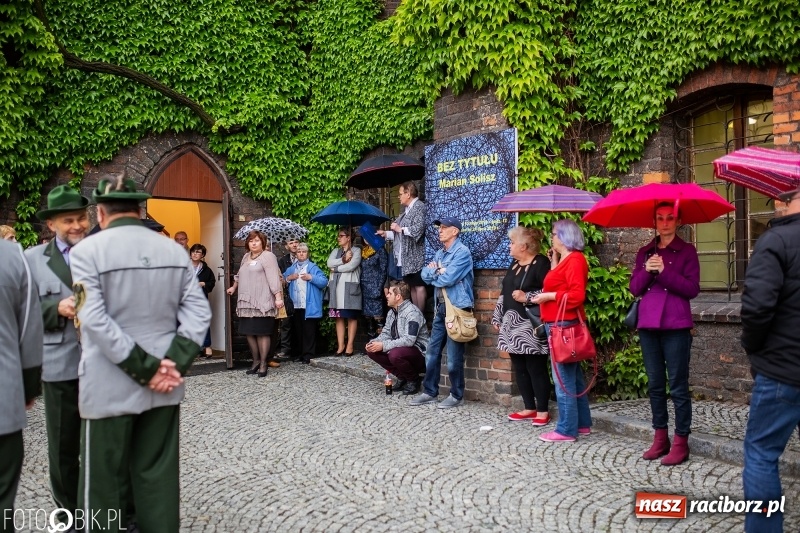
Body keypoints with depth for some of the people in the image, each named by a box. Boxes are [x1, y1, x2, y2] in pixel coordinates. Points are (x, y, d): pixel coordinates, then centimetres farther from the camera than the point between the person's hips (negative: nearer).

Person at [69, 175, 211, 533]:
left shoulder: (87, 250, -9)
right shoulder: (175, 251, 4)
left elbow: (95, 321, -18)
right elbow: (199, 311, -3)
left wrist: (147, 369, -16)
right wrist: (175, 362, -9)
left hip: (109, 386, -4)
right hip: (164, 385, 4)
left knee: (103, 481, 9)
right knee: (158, 475, 13)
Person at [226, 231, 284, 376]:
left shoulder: (267, 256, -4)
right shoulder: (246, 257, 19)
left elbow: (273, 278, -14)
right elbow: (240, 275, 36)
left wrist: (278, 297, -22)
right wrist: (234, 287, 45)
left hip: (262, 302, -7)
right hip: (246, 302, 7)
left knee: (262, 333, -4)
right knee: (249, 332, 7)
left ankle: (263, 364, 5)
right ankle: (256, 360, 20)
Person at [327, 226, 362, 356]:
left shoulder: (356, 250, 1)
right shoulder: (336, 251, 19)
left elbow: (351, 266, -13)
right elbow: (329, 263, 1)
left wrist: (336, 269, -3)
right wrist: (343, 259, -10)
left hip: (350, 286, -5)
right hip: (336, 287, 5)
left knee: (351, 316, -2)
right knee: (339, 316, 3)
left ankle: (350, 345, 1)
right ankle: (340, 345, 6)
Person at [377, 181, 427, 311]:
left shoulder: (419, 207, -8)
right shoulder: (407, 210, 20)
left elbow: (418, 229, -21)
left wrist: (400, 229, -11)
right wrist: (385, 233, 16)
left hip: (416, 256, -9)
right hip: (406, 257, 10)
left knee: (419, 285, -6)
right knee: (412, 286, 10)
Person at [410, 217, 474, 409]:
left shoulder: (462, 252, -11)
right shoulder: (440, 253, 17)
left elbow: (448, 278, -20)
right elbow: (425, 274, 9)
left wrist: (434, 274, 0)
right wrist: (436, 271, -12)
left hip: (457, 308, -8)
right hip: (440, 307, 9)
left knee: (453, 357, -1)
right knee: (432, 352, 11)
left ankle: (457, 395, 12)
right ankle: (430, 392, 21)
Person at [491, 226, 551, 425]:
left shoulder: (541, 263, -10)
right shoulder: (515, 263, 17)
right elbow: (505, 292, 21)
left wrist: (527, 297, -20)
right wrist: (498, 318, 19)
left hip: (531, 327, -9)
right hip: (512, 325, 9)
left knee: (536, 369, -2)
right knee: (520, 368, 11)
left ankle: (543, 411, 9)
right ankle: (529, 408, 22)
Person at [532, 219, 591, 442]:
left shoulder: (574, 260, -13)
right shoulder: (565, 260, 18)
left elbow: (577, 295, -23)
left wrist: (548, 296, -17)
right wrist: (554, 263, 14)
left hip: (564, 327, -11)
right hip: (560, 326, 11)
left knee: (563, 379, -6)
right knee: (573, 377, 14)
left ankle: (566, 430, 0)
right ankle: (582, 423, 22)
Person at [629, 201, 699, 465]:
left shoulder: (687, 251, 1)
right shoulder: (645, 252, 13)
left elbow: (692, 289, -9)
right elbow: (634, 288, 5)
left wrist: (664, 271, -18)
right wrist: (647, 270, -12)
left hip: (676, 327, -4)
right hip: (648, 325, 5)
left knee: (678, 387, -2)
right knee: (655, 384, 10)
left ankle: (681, 442, 6)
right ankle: (660, 438, 20)